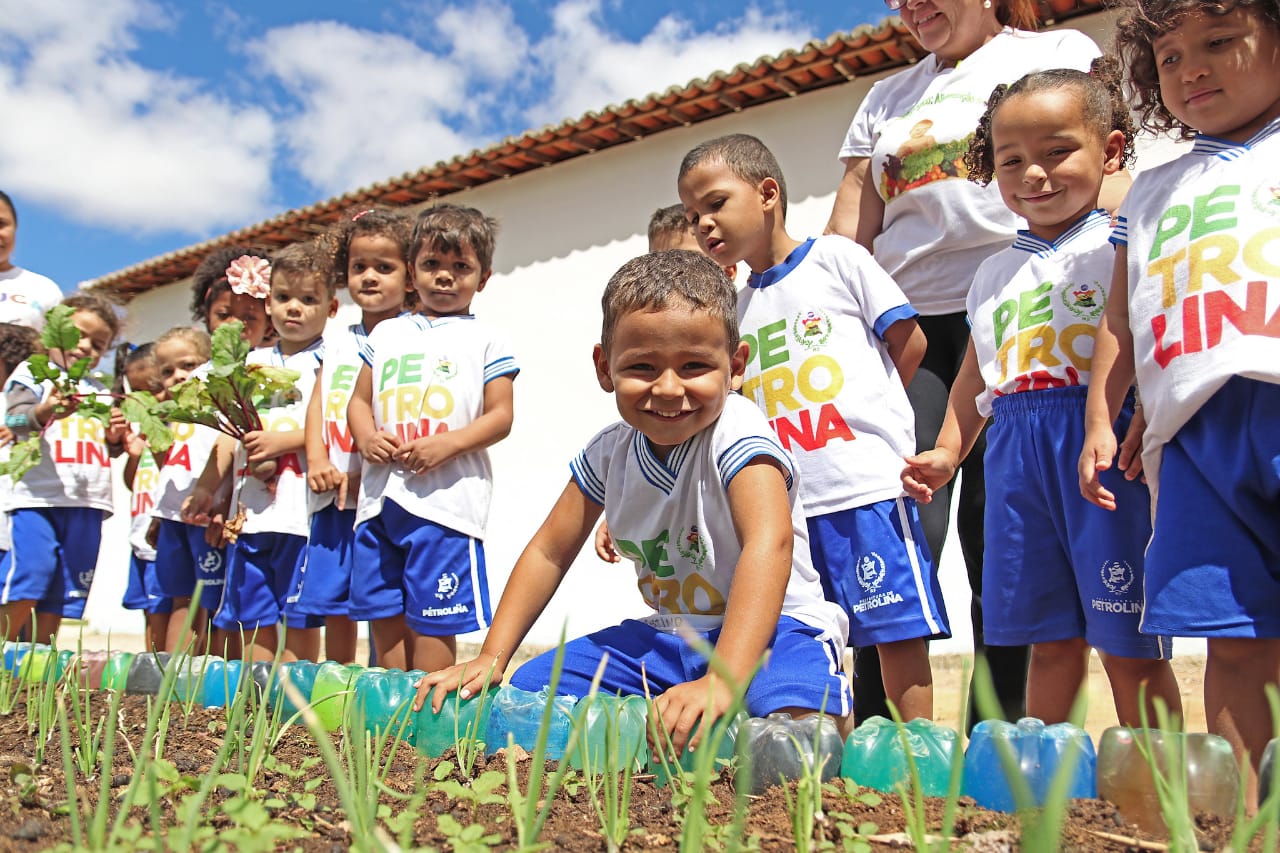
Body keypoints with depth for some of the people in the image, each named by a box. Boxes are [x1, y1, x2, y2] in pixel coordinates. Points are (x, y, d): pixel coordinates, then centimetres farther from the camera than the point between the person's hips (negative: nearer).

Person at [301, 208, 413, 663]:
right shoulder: (337, 341, 17)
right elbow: (318, 404, 12)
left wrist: (366, 473, -17)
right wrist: (317, 460, -5)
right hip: (333, 497, 6)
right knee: (333, 603, 11)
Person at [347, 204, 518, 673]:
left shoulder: (485, 340, 5)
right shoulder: (387, 334, 17)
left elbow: (500, 415, -2)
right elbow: (359, 400, 17)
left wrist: (448, 444, -17)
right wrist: (367, 439, -4)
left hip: (447, 498, -5)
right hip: (380, 496, 5)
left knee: (433, 619, -3)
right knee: (384, 614, 10)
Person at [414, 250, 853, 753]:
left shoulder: (735, 432, -21)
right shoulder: (609, 454, -1)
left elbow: (768, 544, -36)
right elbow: (549, 551, 7)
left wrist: (722, 682, -46)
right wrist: (490, 659, 0)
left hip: (769, 628, -6)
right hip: (667, 634, 6)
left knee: (799, 724, -38)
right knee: (527, 691, -4)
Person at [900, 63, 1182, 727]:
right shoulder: (995, 272, 18)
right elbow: (976, 375, 23)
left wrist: (1146, 424, -24)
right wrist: (946, 453, 14)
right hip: (1015, 455, 5)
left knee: (1130, 647, 1)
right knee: (1050, 641, 11)